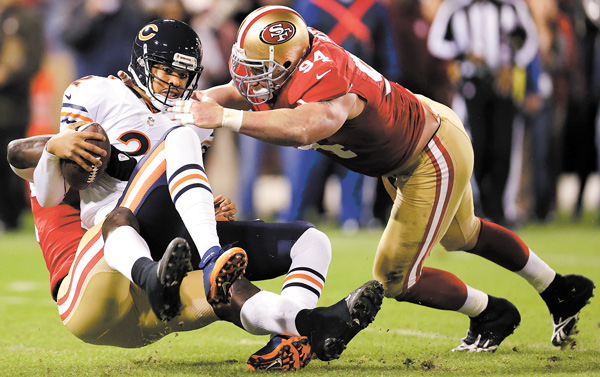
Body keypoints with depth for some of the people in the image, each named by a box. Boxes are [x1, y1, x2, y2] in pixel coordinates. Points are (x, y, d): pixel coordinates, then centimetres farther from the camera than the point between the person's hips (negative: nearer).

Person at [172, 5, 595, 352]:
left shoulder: (322, 84, -40)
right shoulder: (296, 56, -14)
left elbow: (303, 128, -62)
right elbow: (241, 91, 0)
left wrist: (225, 117, -64)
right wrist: (201, 101, -18)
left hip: (433, 163, -10)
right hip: (422, 122, 10)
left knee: (396, 279, 0)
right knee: (461, 236, 31)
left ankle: (491, 315, 25)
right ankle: (563, 292, 50)